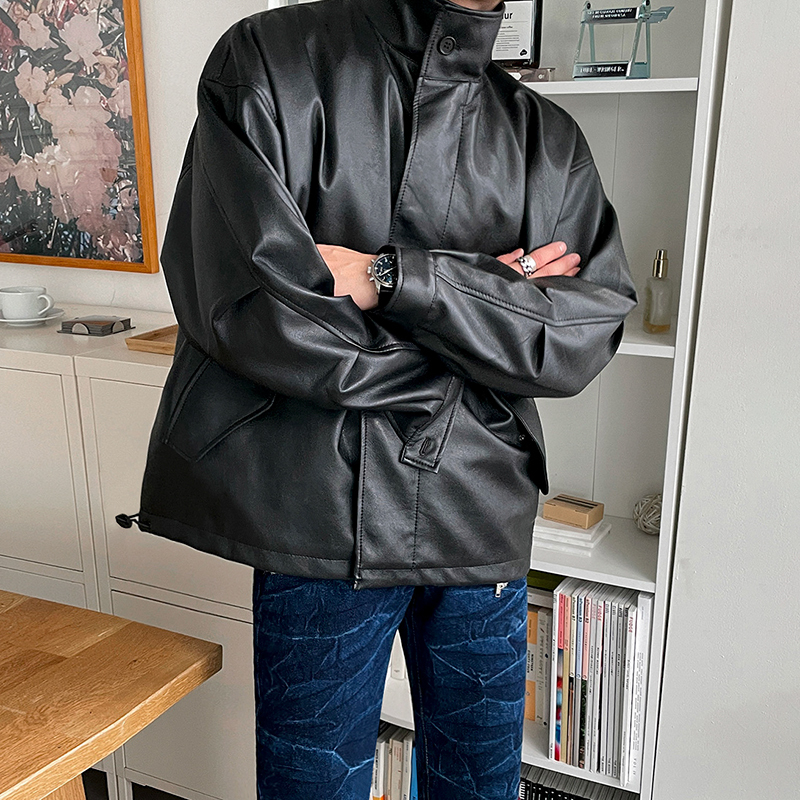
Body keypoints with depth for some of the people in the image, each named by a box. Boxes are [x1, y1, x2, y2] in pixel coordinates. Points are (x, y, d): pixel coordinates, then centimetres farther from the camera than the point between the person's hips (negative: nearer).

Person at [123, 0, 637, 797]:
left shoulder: (552, 141, 9)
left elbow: (587, 339, -5)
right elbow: (251, 308, -17)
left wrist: (392, 276, -18)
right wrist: (490, 301, -7)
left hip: (484, 523, 4)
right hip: (321, 517, -3)